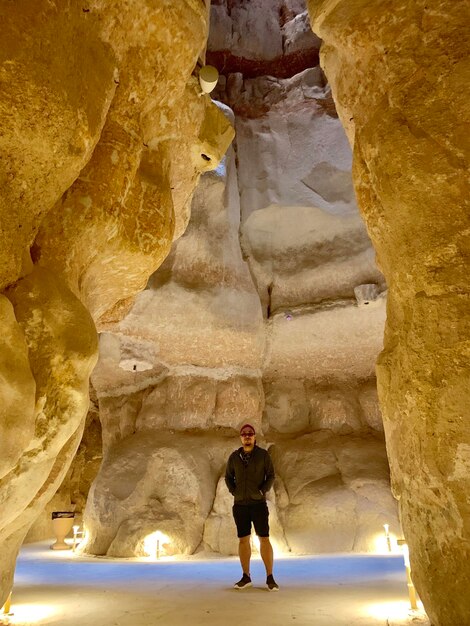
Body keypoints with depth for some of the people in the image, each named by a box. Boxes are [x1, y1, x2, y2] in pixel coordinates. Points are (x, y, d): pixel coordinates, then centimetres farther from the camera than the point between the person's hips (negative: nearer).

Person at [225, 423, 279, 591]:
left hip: (258, 503, -2)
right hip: (240, 504, 2)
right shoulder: (234, 457, 1)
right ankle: (246, 577, 18)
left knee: (264, 539, -5)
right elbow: (228, 477, 11)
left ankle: (270, 578, 5)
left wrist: (262, 492, -12)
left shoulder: (263, 455, -5)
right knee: (243, 540, 7)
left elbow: (271, 476, -2)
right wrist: (234, 492, -2)